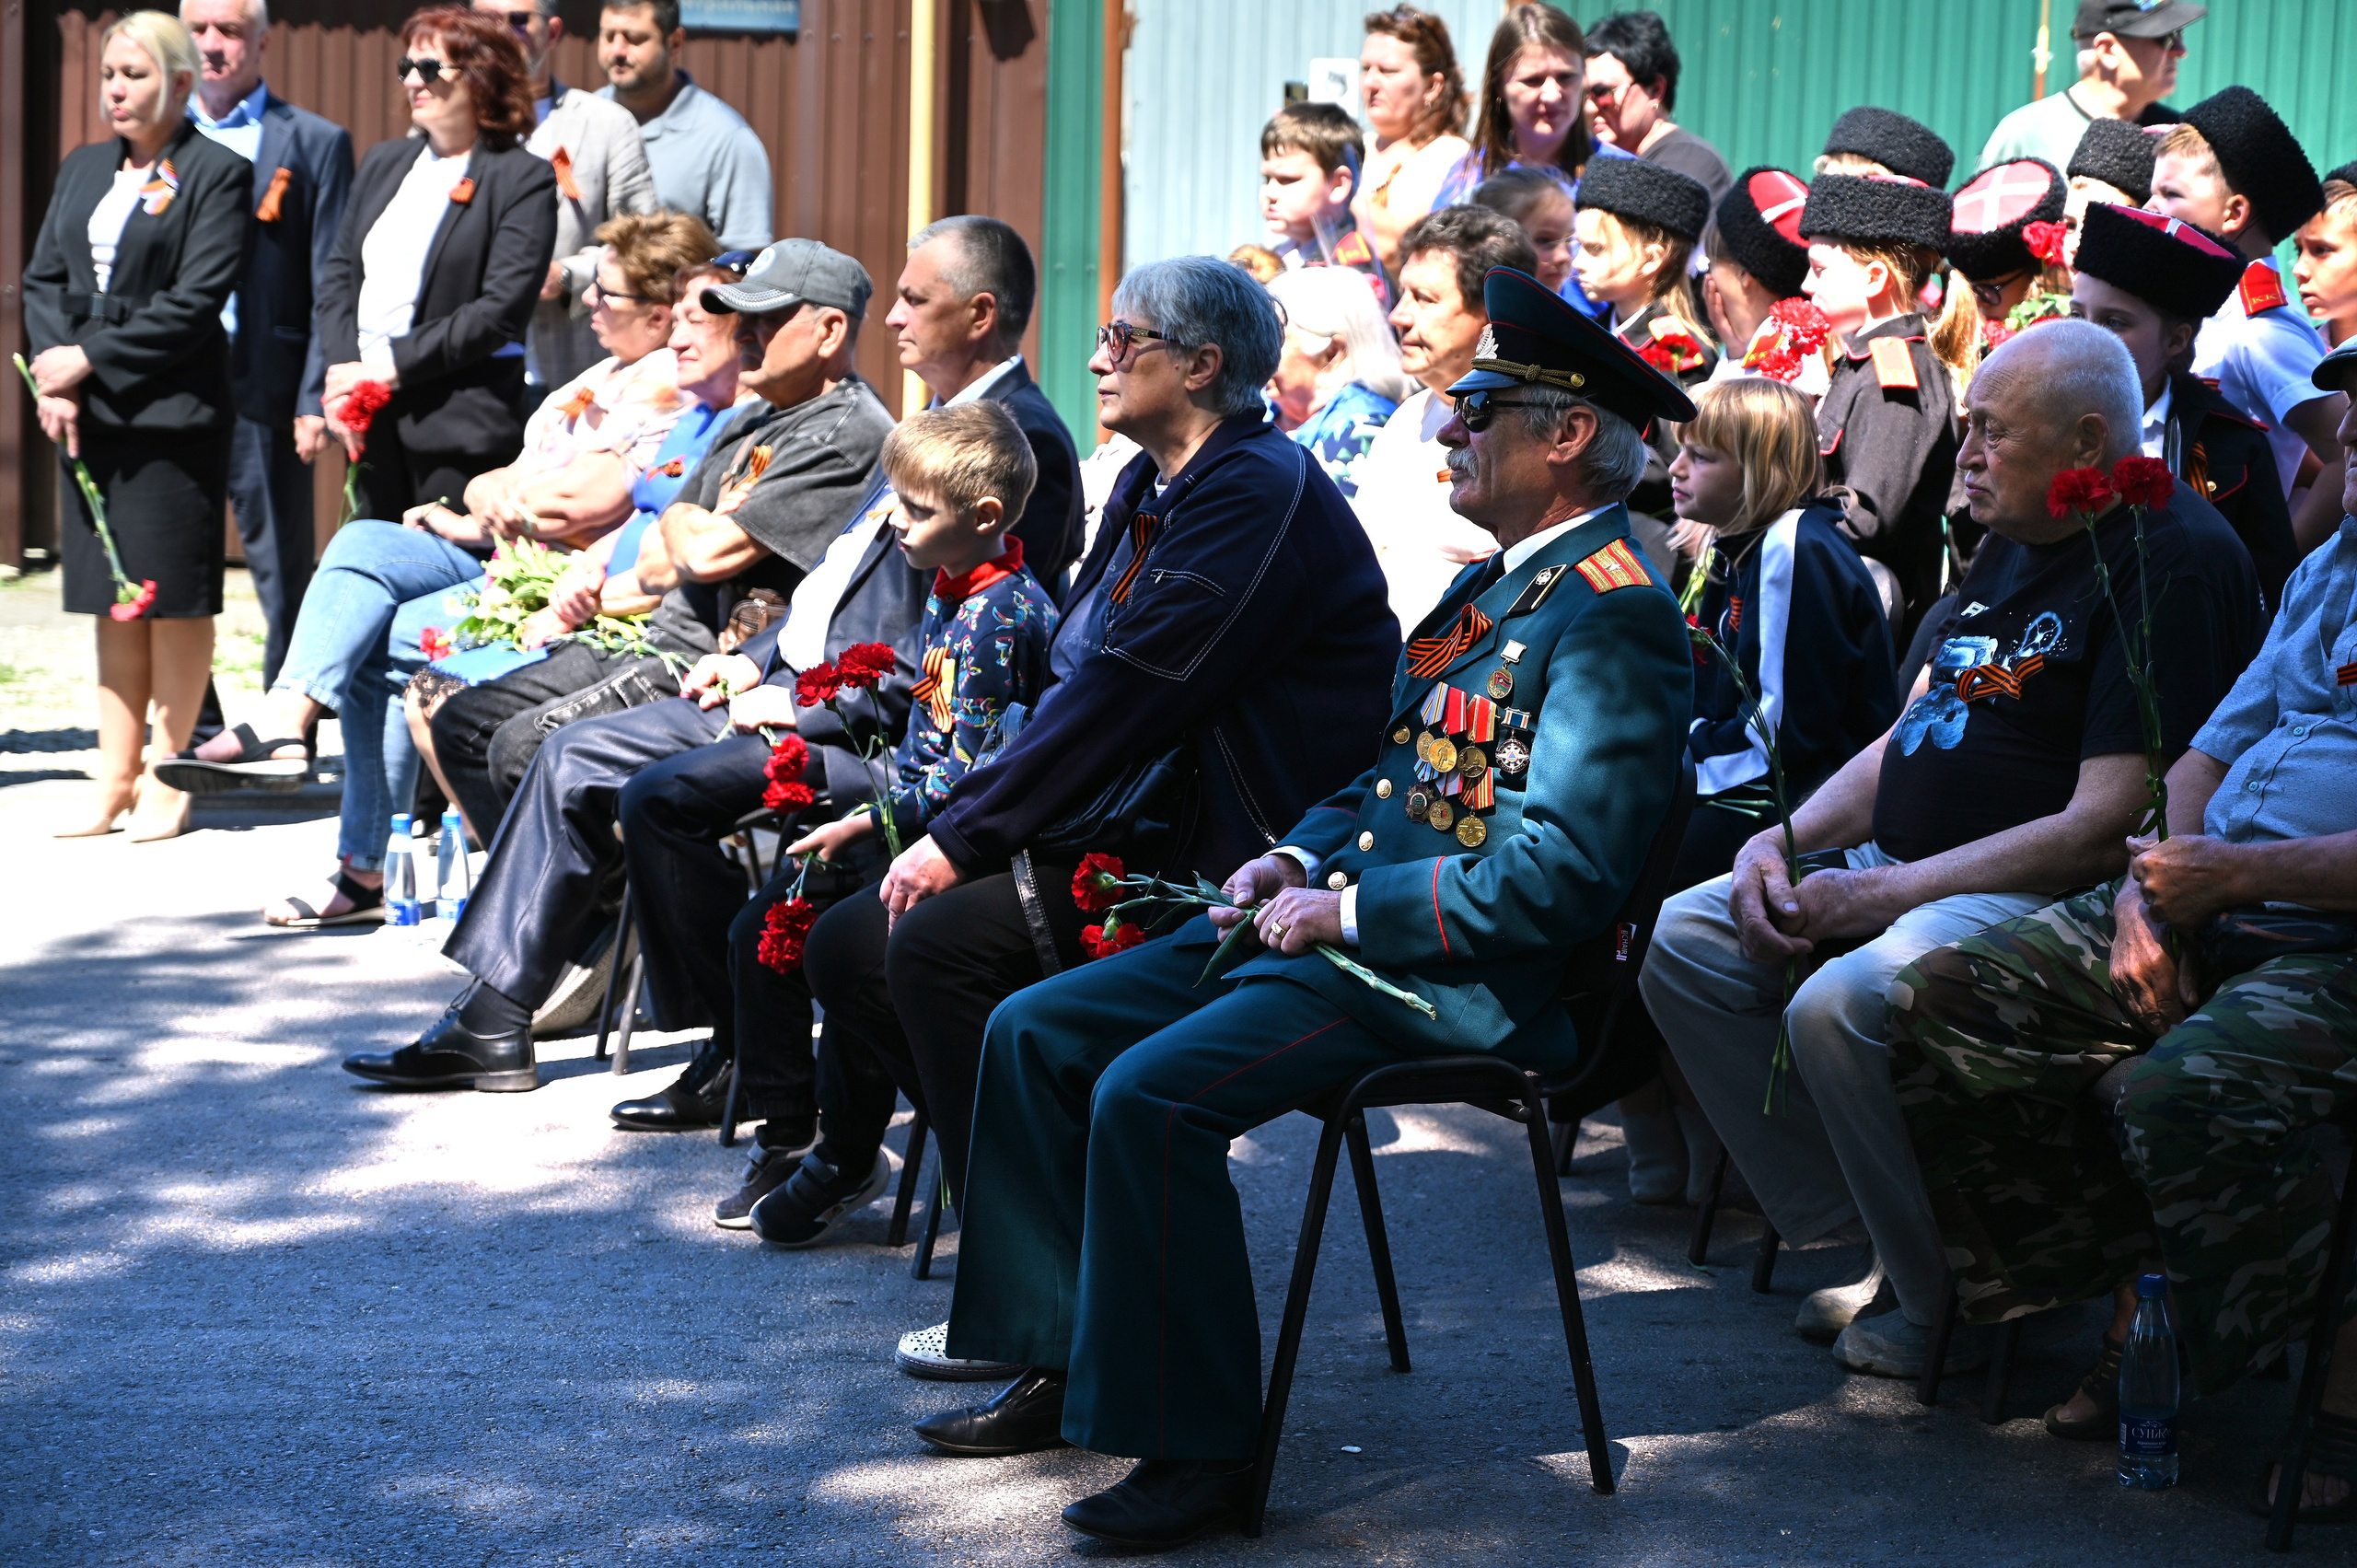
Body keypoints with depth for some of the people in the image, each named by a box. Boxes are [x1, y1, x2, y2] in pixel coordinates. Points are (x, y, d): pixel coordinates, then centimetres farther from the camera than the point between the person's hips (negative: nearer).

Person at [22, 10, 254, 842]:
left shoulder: (217, 174, -5)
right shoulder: (82, 169, 16)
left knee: (174, 600, -1)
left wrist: (90, 358, -13)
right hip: (87, 415, 6)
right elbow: (43, 277, 12)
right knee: (113, 603, 9)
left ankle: (168, 780, 7)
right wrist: (52, 373, -5)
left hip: (173, 415, -6)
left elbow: (195, 301, -13)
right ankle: (115, 780, 13)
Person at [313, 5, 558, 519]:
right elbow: (336, 275, 13)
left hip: (459, 428, -6)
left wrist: (393, 366, -14)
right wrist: (342, 370, -4)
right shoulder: (382, 163, 17)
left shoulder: (524, 179, -4)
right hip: (371, 425, 6)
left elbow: (501, 311, -13)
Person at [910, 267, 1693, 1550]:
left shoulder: (1614, 615, -14)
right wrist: (1298, 859, 6)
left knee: (1151, 1093, -27)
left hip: (1454, 980, -10)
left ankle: (1197, 1446, -16)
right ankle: (1058, 1366, 11)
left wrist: (1349, 909, -18)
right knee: (1035, 1033, 5)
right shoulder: (1493, 582, 18)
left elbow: (1562, 869, -23)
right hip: (1336, 924, 10)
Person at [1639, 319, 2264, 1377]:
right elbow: (1909, 736, 21)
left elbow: (2107, 825, -21)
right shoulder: (2013, 544, 16)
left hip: (2050, 897, -10)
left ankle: (1951, 1301, -11)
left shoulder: (2174, 563, -16)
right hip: (1908, 871, 10)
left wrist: (1876, 897, -19)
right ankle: (1872, 1245, 2)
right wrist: (1781, 842, 2)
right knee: (1688, 941, 0)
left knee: (1839, 1006, -32)